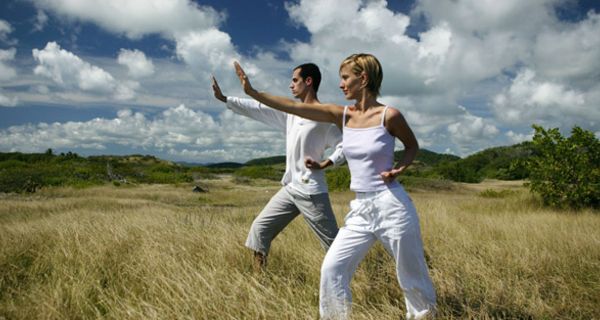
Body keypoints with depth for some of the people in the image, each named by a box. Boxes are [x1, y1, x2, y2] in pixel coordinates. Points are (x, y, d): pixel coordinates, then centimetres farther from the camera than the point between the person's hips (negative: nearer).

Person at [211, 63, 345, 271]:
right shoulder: (289, 113, 12)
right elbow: (257, 109, 14)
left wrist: (324, 164, -24)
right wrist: (224, 98, 14)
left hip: (311, 192, -7)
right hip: (289, 189, 8)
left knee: (334, 244, -2)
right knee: (260, 228, 8)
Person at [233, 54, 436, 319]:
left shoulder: (389, 115, -8)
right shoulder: (341, 115, 3)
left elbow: (412, 146, 8)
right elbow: (293, 107, 0)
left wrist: (398, 168, -11)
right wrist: (252, 92, -2)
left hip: (392, 207, -4)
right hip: (360, 210, 4)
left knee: (412, 277, 9)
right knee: (332, 268, -3)